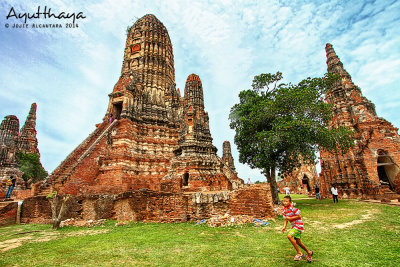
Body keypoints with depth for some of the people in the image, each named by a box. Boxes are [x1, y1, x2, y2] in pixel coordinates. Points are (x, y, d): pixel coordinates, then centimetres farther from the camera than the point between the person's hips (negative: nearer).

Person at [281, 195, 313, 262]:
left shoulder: (292, 208, -22)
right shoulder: (284, 210, 2)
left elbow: (299, 216, -19)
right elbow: (286, 219, 9)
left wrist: (290, 218, -22)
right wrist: (284, 227, -6)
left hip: (298, 225, -9)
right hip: (294, 226, 9)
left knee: (289, 236, -23)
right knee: (298, 241, 15)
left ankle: (299, 253, -8)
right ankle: (309, 252, 39)